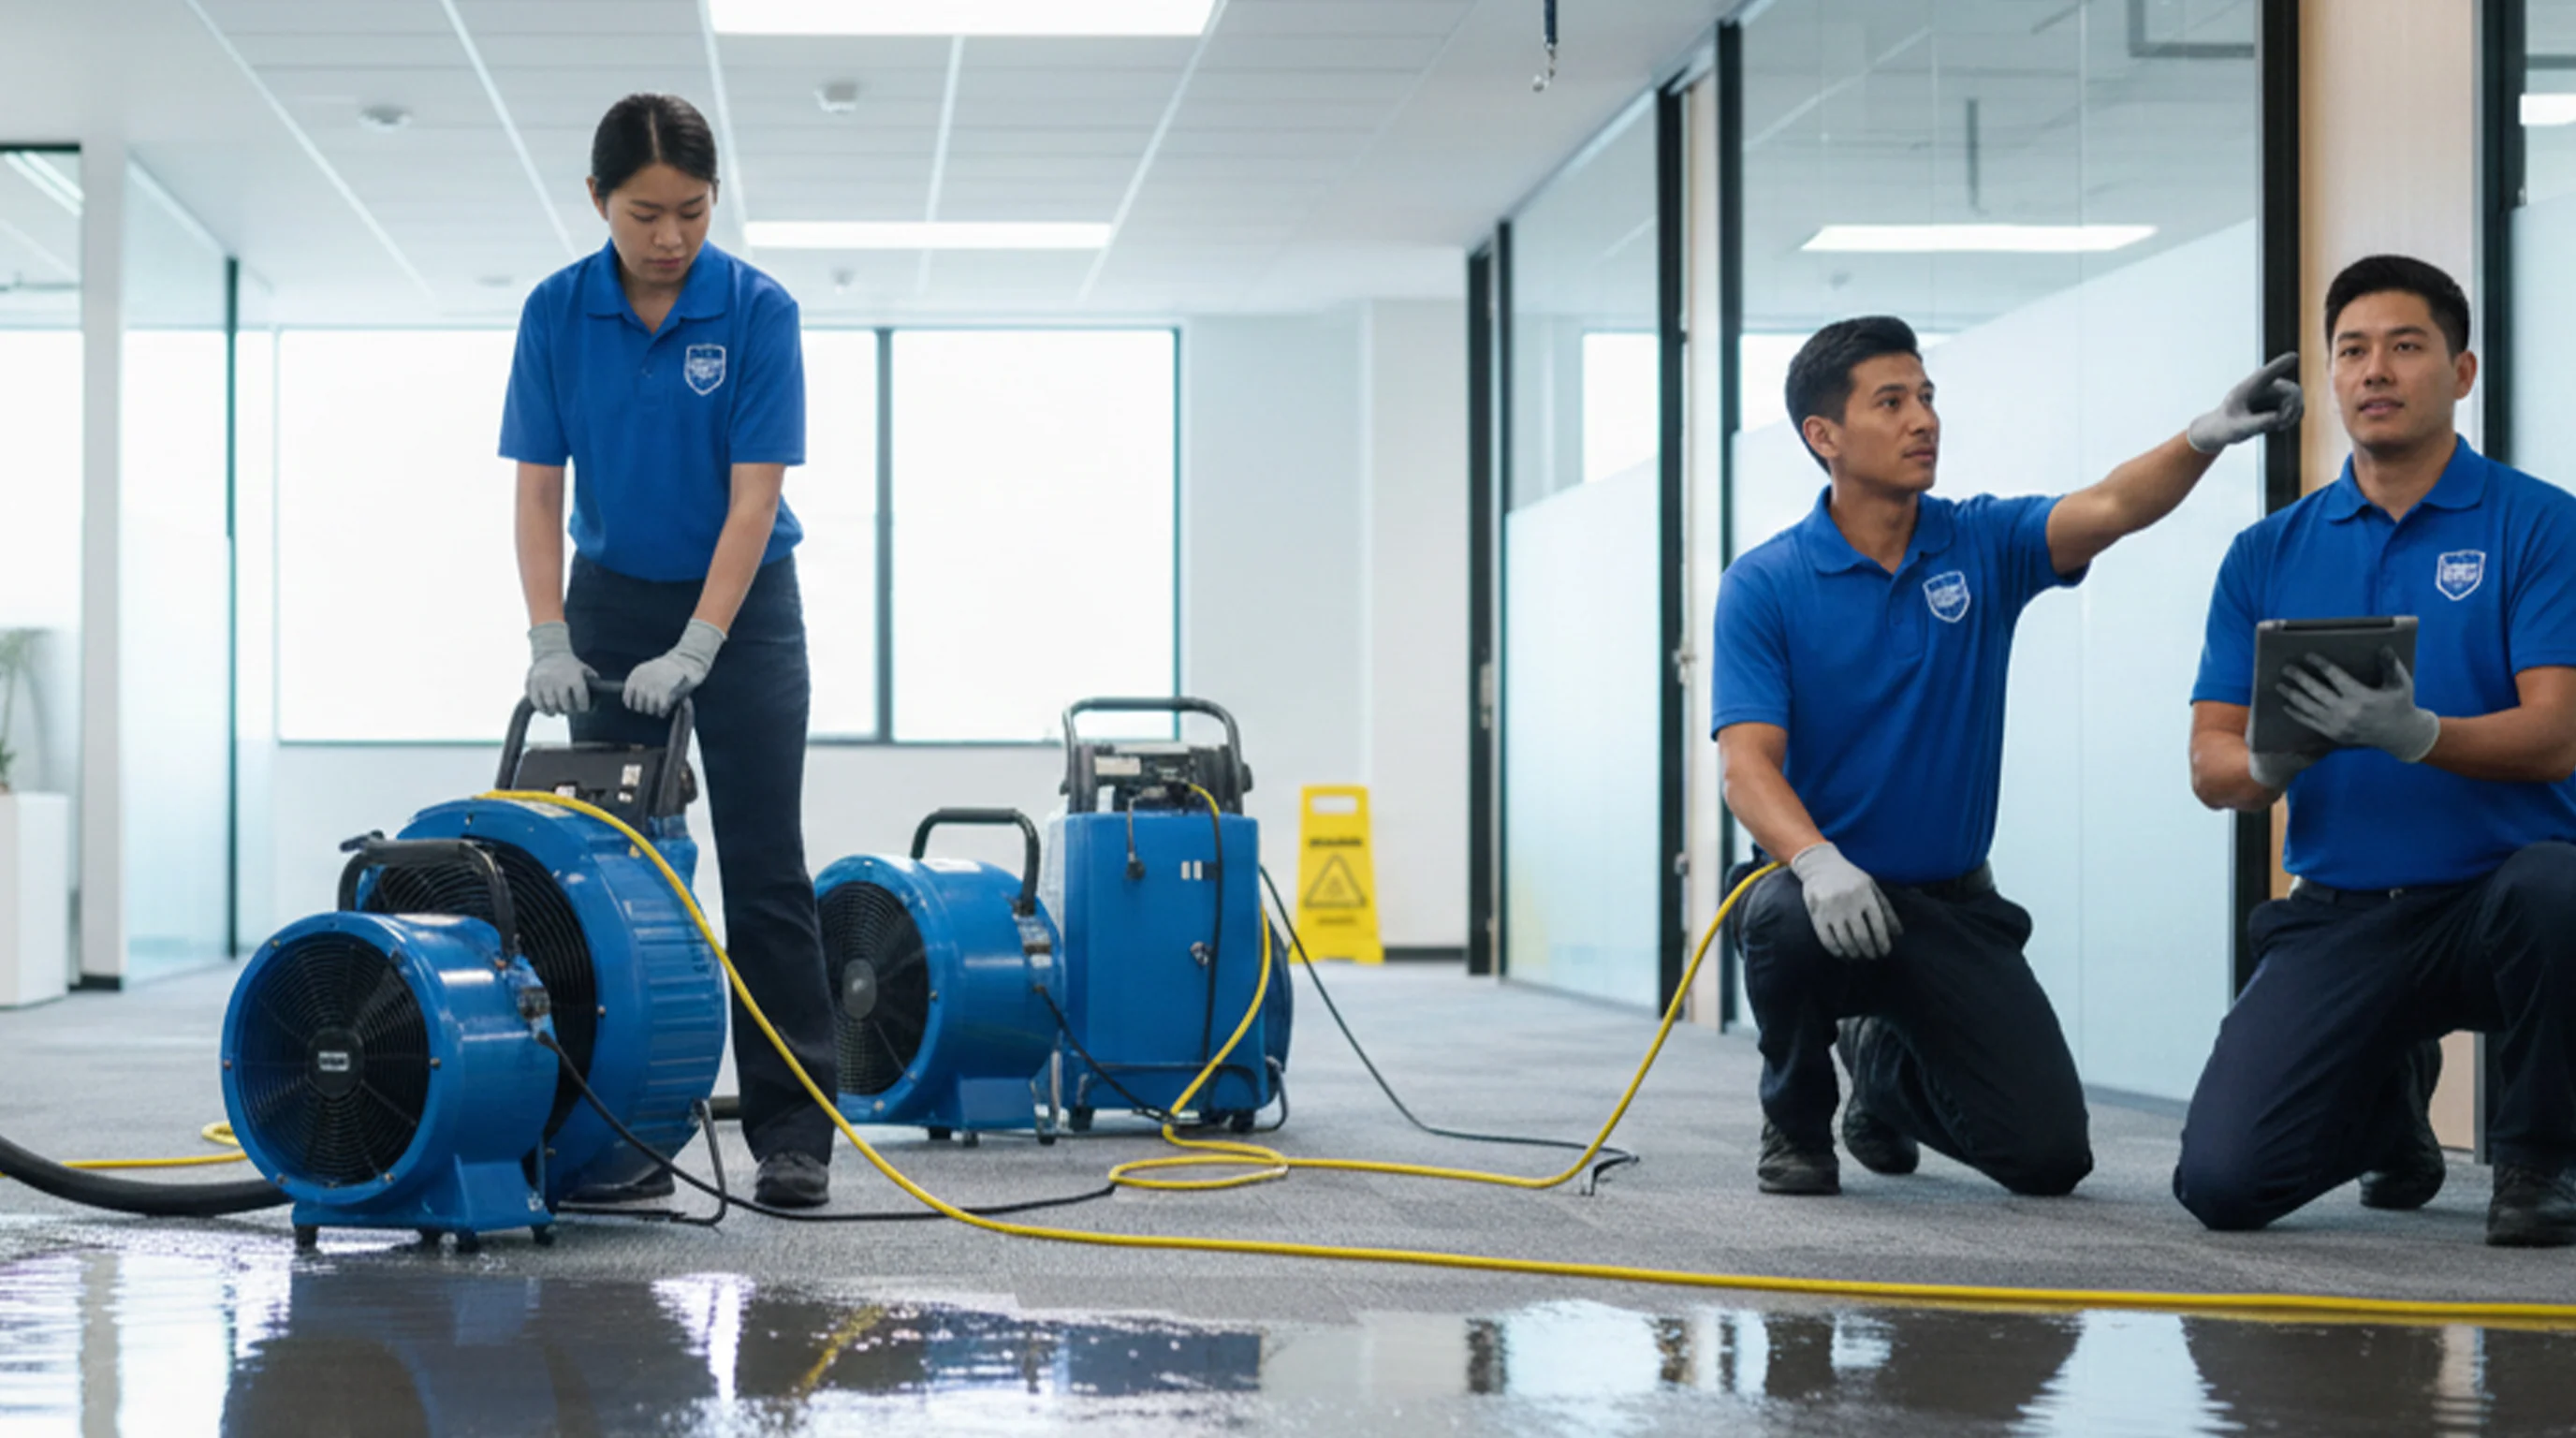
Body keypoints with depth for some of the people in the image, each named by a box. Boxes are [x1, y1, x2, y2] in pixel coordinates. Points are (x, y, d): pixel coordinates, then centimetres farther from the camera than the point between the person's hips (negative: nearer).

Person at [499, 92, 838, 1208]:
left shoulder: (756, 311, -15)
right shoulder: (556, 313, -7)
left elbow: (754, 499, -18)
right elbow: (538, 492, -6)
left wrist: (694, 651, -25)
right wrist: (550, 642, -17)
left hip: (743, 605, -2)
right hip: (615, 602, 2)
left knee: (764, 867, -5)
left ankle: (792, 1130, -1)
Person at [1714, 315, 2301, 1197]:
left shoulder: (1984, 545, 0)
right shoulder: (1764, 586, -8)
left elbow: (2109, 510, -19)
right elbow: (1749, 764, -17)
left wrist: (2206, 437, -39)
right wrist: (1816, 863, -38)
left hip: (1955, 902, 3)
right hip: (1830, 888, -3)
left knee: (2049, 1155, -8)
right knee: (1787, 924, -40)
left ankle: (1886, 1061, 26)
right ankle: (1796, 1121, -6)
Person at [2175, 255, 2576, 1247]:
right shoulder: (2268, 554, 9)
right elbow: (2210, 765, 4)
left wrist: (2415, 734, -32)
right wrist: (2268, 765, -20)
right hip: (2341, 916, 3)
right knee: (2222, 1182, -15)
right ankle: (2388, 1102, 22)